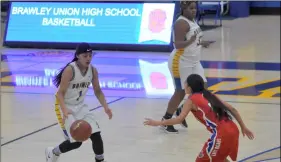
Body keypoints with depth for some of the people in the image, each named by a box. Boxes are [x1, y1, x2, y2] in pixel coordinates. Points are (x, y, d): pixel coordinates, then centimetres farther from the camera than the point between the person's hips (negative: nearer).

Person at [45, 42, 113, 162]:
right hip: (65, 106, -6)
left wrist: (105, 107, -9)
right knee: (76, 141, -8)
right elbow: (60, 93, -24)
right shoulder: (70, 70, -25)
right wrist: (65, 110, -40)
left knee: (96, 135, -4)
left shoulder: (93, 70, -6)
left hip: (80, 106, 6)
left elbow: (97, 91, 7)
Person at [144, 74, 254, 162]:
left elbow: (179, 119, -7)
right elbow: (232, 109, 20)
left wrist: (157, 123, 1)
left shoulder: (192, 99, 4)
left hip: (222, 134, -8)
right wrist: (243, 127, 27)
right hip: (232, 130, 8)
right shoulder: (209, 95, 23)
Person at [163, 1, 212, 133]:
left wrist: (201, 43, 13)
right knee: (181, 92, -2)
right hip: (181, 63, -9)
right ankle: (165, 121, 10)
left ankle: (181, 111, 23)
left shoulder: (192, 21, 10)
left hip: (193, 62, 9)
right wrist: (190, 41, -41)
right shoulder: (181, 23, -20)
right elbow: (178, 44, -26)